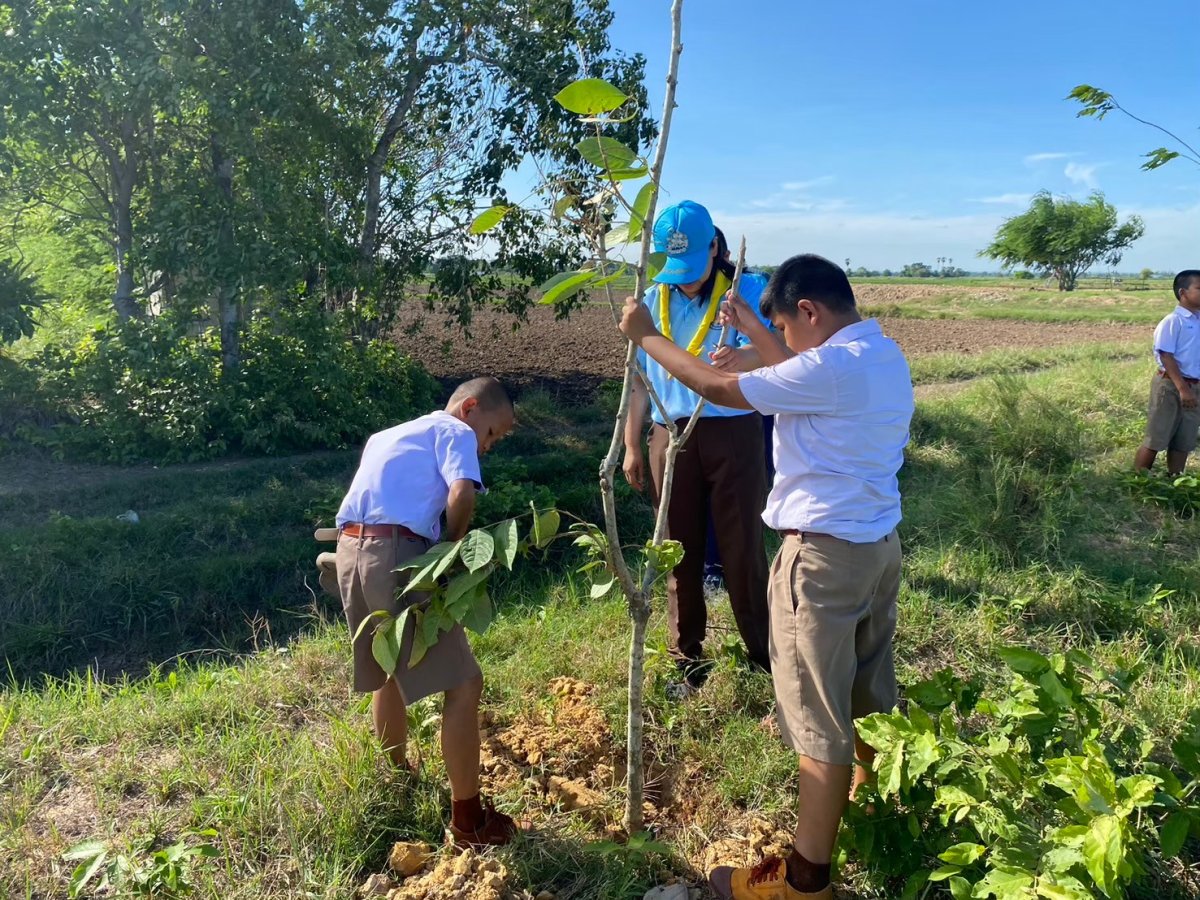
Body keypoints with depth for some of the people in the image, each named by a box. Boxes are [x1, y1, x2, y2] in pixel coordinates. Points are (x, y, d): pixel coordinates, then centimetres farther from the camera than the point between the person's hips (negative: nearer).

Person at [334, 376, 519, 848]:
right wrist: (454, 546, 3)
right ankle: (468, 820, 7)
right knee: (463, 683, 0)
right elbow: (461, 494, -13)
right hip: (397, 554, -9)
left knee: (387, 673, 27)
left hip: (351, 550, 9)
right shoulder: (455, 431, 5)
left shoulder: (387, 435, 30)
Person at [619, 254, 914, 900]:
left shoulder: (832, 366, -22)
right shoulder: (883, 355, 7)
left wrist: (646, 337, -6)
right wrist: (751, 329, 30)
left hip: (824, 554, -10)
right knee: (868, 691, 24)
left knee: (820, 715, 0)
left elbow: (719, 389, -18)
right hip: (876, 544, 10)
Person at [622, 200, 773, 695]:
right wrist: (631, 447, 12)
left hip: (733, 434, -3)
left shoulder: (747, 291, -1)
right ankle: (688, 659, 23)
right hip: (671, 439, 3)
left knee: (743, 548, 4)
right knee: (681, 550, 9)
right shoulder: (653, 301, 9)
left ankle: (764, 651, 21)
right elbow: (641, 378, 13)